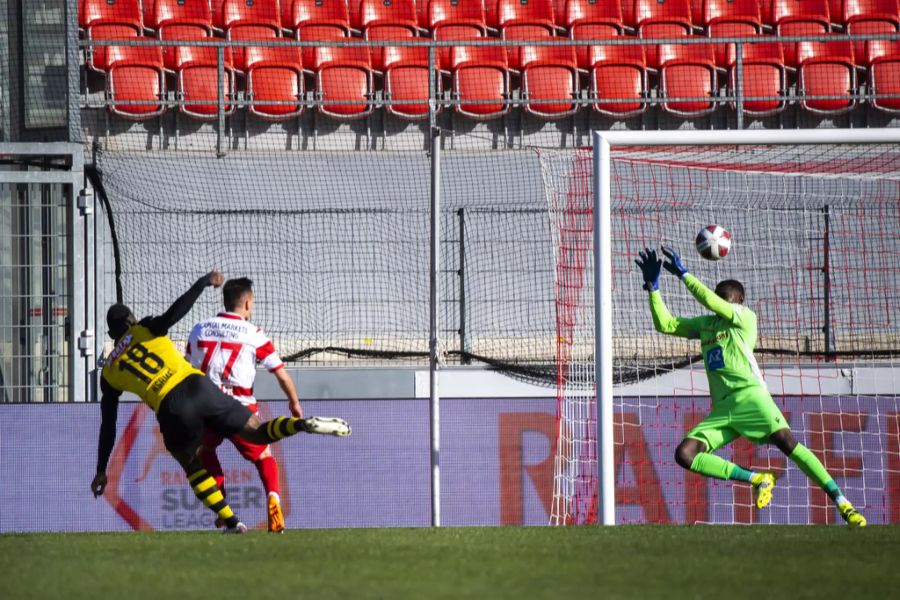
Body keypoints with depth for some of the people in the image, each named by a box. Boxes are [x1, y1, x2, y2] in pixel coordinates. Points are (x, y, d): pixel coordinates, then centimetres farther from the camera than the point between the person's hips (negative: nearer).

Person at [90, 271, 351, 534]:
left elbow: (107, 425, 20)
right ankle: (304, 424, -26)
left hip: (170, 411, 0)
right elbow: (173, 314, -4)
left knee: (193, 467, 22)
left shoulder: (109, 374, 20)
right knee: (255, 431, 3)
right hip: (196, 386, 0)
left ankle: (231, 521, 9)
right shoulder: (144, 329, 17)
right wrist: (203, 282, 3)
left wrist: (101, 471, 25)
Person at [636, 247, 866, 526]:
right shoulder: (704, 324, 23)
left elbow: (710, 302, -11)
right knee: (684, 454, -13)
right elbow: (665, 324, 20)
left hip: (749, 396, -6)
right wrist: (653, 287, 11)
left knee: (786, 442, -23)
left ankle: (843, 504, -22)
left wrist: (683, 274, -4)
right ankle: (758, 479, -10)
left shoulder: (744, 317, 4)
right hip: (721, 408, 6)